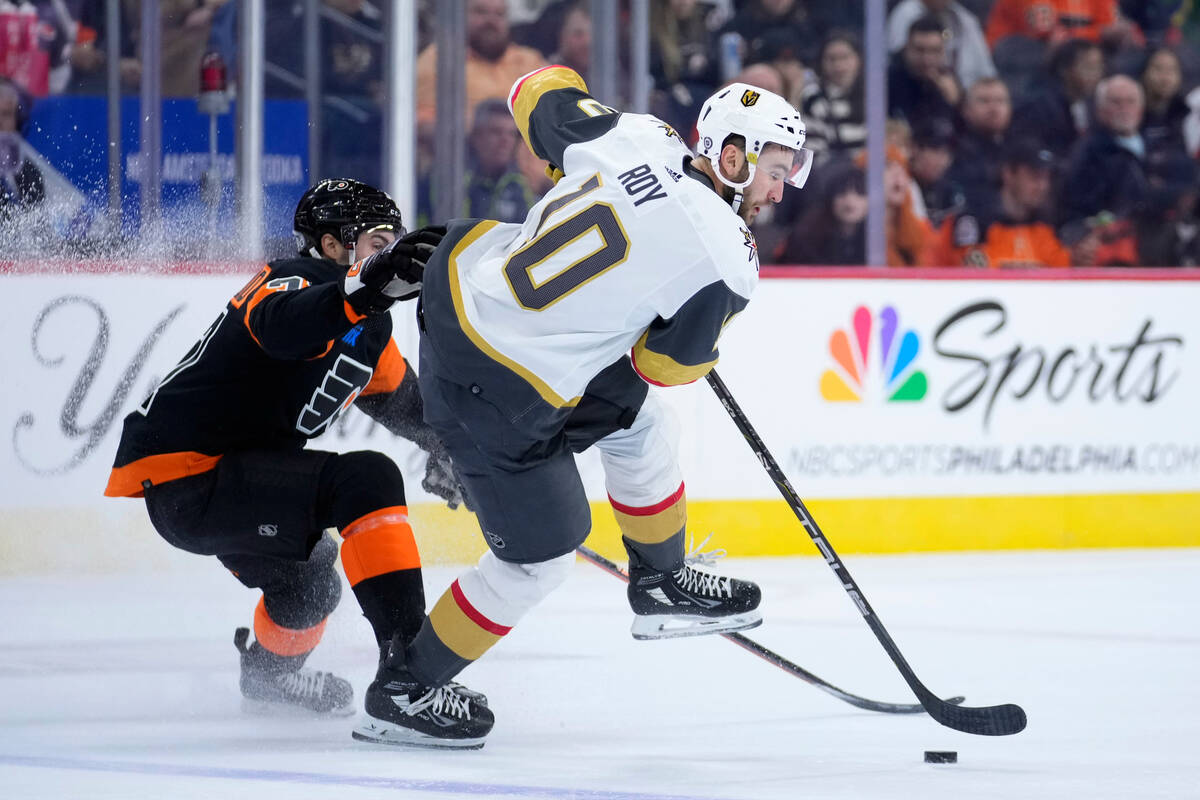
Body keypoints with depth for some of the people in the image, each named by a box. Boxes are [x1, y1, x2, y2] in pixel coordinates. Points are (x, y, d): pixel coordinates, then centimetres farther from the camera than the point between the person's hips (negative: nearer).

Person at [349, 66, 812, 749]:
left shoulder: (635, 135, -4)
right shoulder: (725, 262, -19)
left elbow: (540, 95, 14)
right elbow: (667, 364, -6)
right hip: (498, 396, -8)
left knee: (636, 417, 26)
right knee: (539, 559, 9)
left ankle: (661, 586, 44)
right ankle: (405, 690, 23)